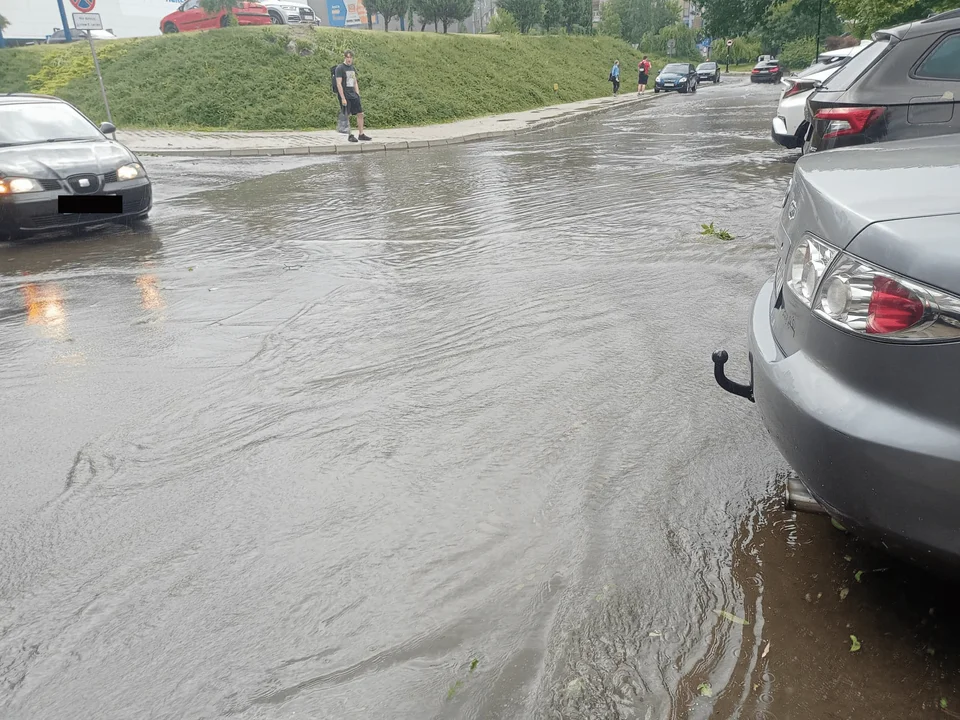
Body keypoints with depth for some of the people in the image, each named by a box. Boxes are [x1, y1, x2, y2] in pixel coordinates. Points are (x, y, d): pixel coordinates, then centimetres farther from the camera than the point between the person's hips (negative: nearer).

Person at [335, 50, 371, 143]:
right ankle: (350, 135, 4)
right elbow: (339, 84, -12)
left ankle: (361, 134, 8)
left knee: (360, 114, 2)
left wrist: (357, 95, 12)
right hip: (346, 96, -7)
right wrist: (343, 98, -17)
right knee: (347, 116, -3)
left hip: (353, 95, 7)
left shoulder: (353, 68, 15)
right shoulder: (340, 68, -7)